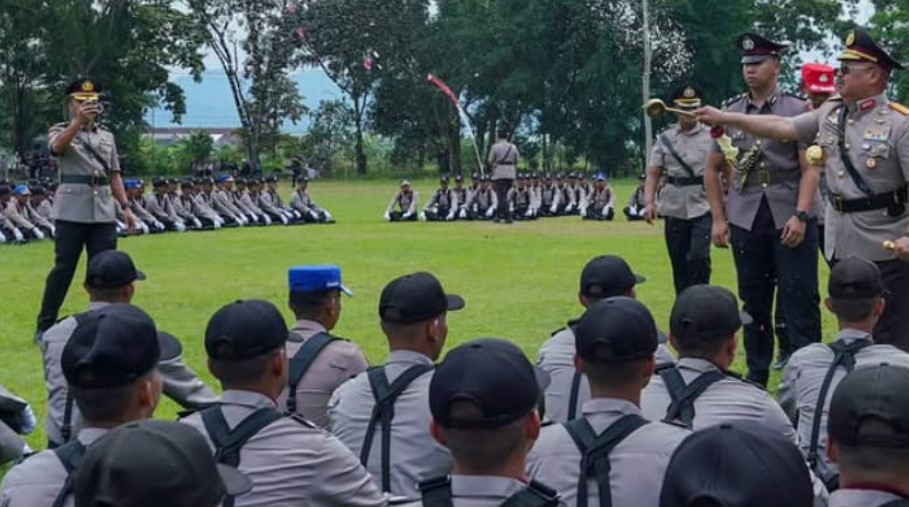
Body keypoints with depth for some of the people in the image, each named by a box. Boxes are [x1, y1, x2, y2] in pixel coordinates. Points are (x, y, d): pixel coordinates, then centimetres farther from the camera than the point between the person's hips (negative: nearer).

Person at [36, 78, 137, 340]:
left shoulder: (106, 136, 16)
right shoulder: (60, 131, 3)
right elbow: (57, 147, -22)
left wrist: (125, 207, 7)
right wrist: (78, 121, -37)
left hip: (104, 213, 4)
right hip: (71, 212, -4)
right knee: (63, 269, -2)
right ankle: (45, 326, 6)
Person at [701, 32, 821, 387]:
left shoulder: (797, 110, -1)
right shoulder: (729, 112, 8)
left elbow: (810, 168, -5)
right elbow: (712, 169, 15)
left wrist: (800, 216, -15)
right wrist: (718, 218, 9)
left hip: (790, 219, -3)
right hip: (746, 221, 3)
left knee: (800, 303, -3)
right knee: (754, 303, 11)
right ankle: (756, 378, 22)